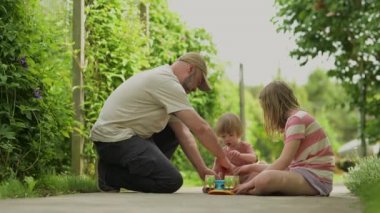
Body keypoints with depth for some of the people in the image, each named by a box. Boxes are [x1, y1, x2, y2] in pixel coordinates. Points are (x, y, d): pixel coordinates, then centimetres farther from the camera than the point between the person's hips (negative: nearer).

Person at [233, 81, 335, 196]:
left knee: (264, 179, -32)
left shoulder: (296, 119, -12)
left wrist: (252, 182, -14)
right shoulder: (295, 118, 19)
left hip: (316, 178, -10)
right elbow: (286, 161, 15)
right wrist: (252, 167, 15)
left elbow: (284, 161, -17)